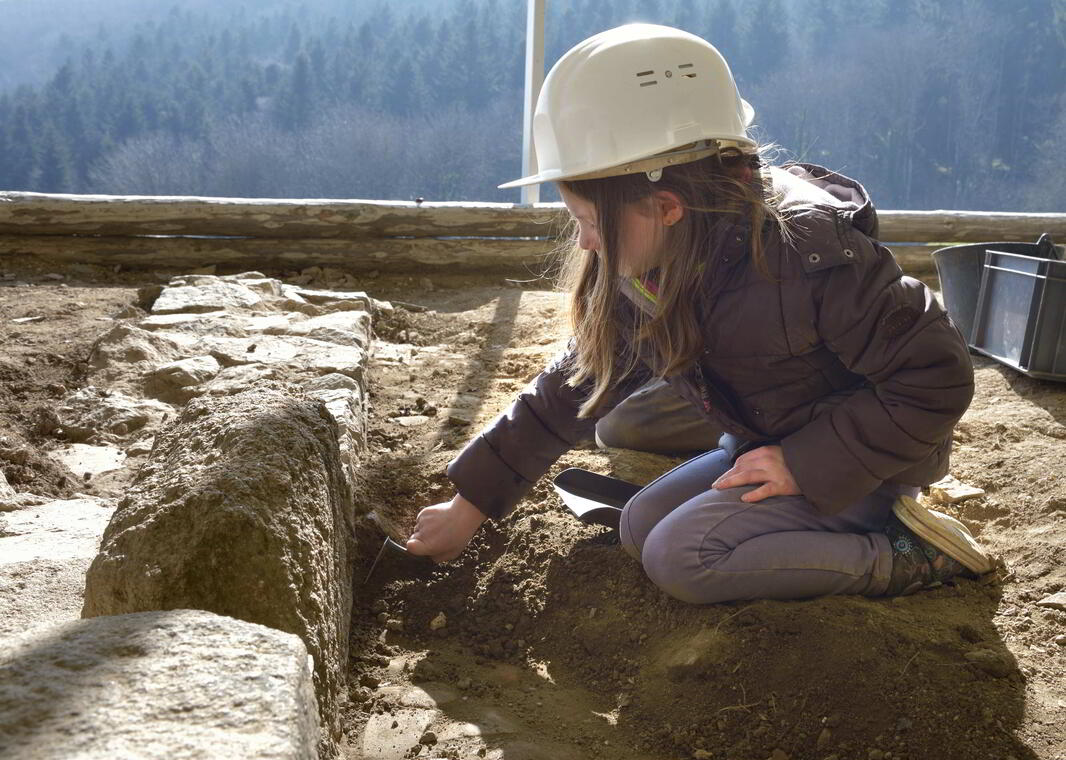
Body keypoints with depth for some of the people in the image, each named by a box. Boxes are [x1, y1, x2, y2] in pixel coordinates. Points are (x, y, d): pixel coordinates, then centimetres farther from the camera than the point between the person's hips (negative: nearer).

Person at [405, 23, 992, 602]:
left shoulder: (811, 254, -31)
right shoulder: (641, 272, -9)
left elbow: (937, 377, -25)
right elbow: (576, 384, -2)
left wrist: (805, 463, -25)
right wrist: (469, 504, -2)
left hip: (857, 462, -8)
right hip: (764, 447, 8)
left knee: (680, 556, -20)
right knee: (641, 527, 3)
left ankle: (903, 555, -8)